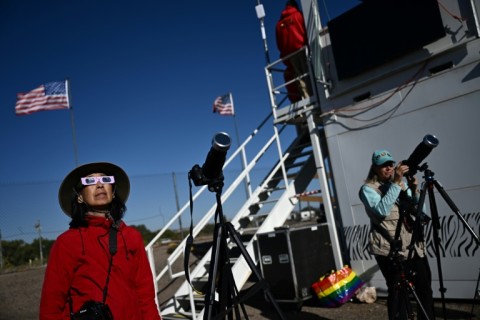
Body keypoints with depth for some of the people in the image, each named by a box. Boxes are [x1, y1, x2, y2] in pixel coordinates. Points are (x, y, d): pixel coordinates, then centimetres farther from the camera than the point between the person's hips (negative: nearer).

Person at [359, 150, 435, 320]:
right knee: (398, 292, -7)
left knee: (425, 289, 10)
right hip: (390, 249, -6)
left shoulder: (403, 183, 15)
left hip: (414, 245, 6)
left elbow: (420, 212, 11)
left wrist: (414, 190, -5)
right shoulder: (368, 189, -3)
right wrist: (396, 183, -23)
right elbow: (382, 210, -22)